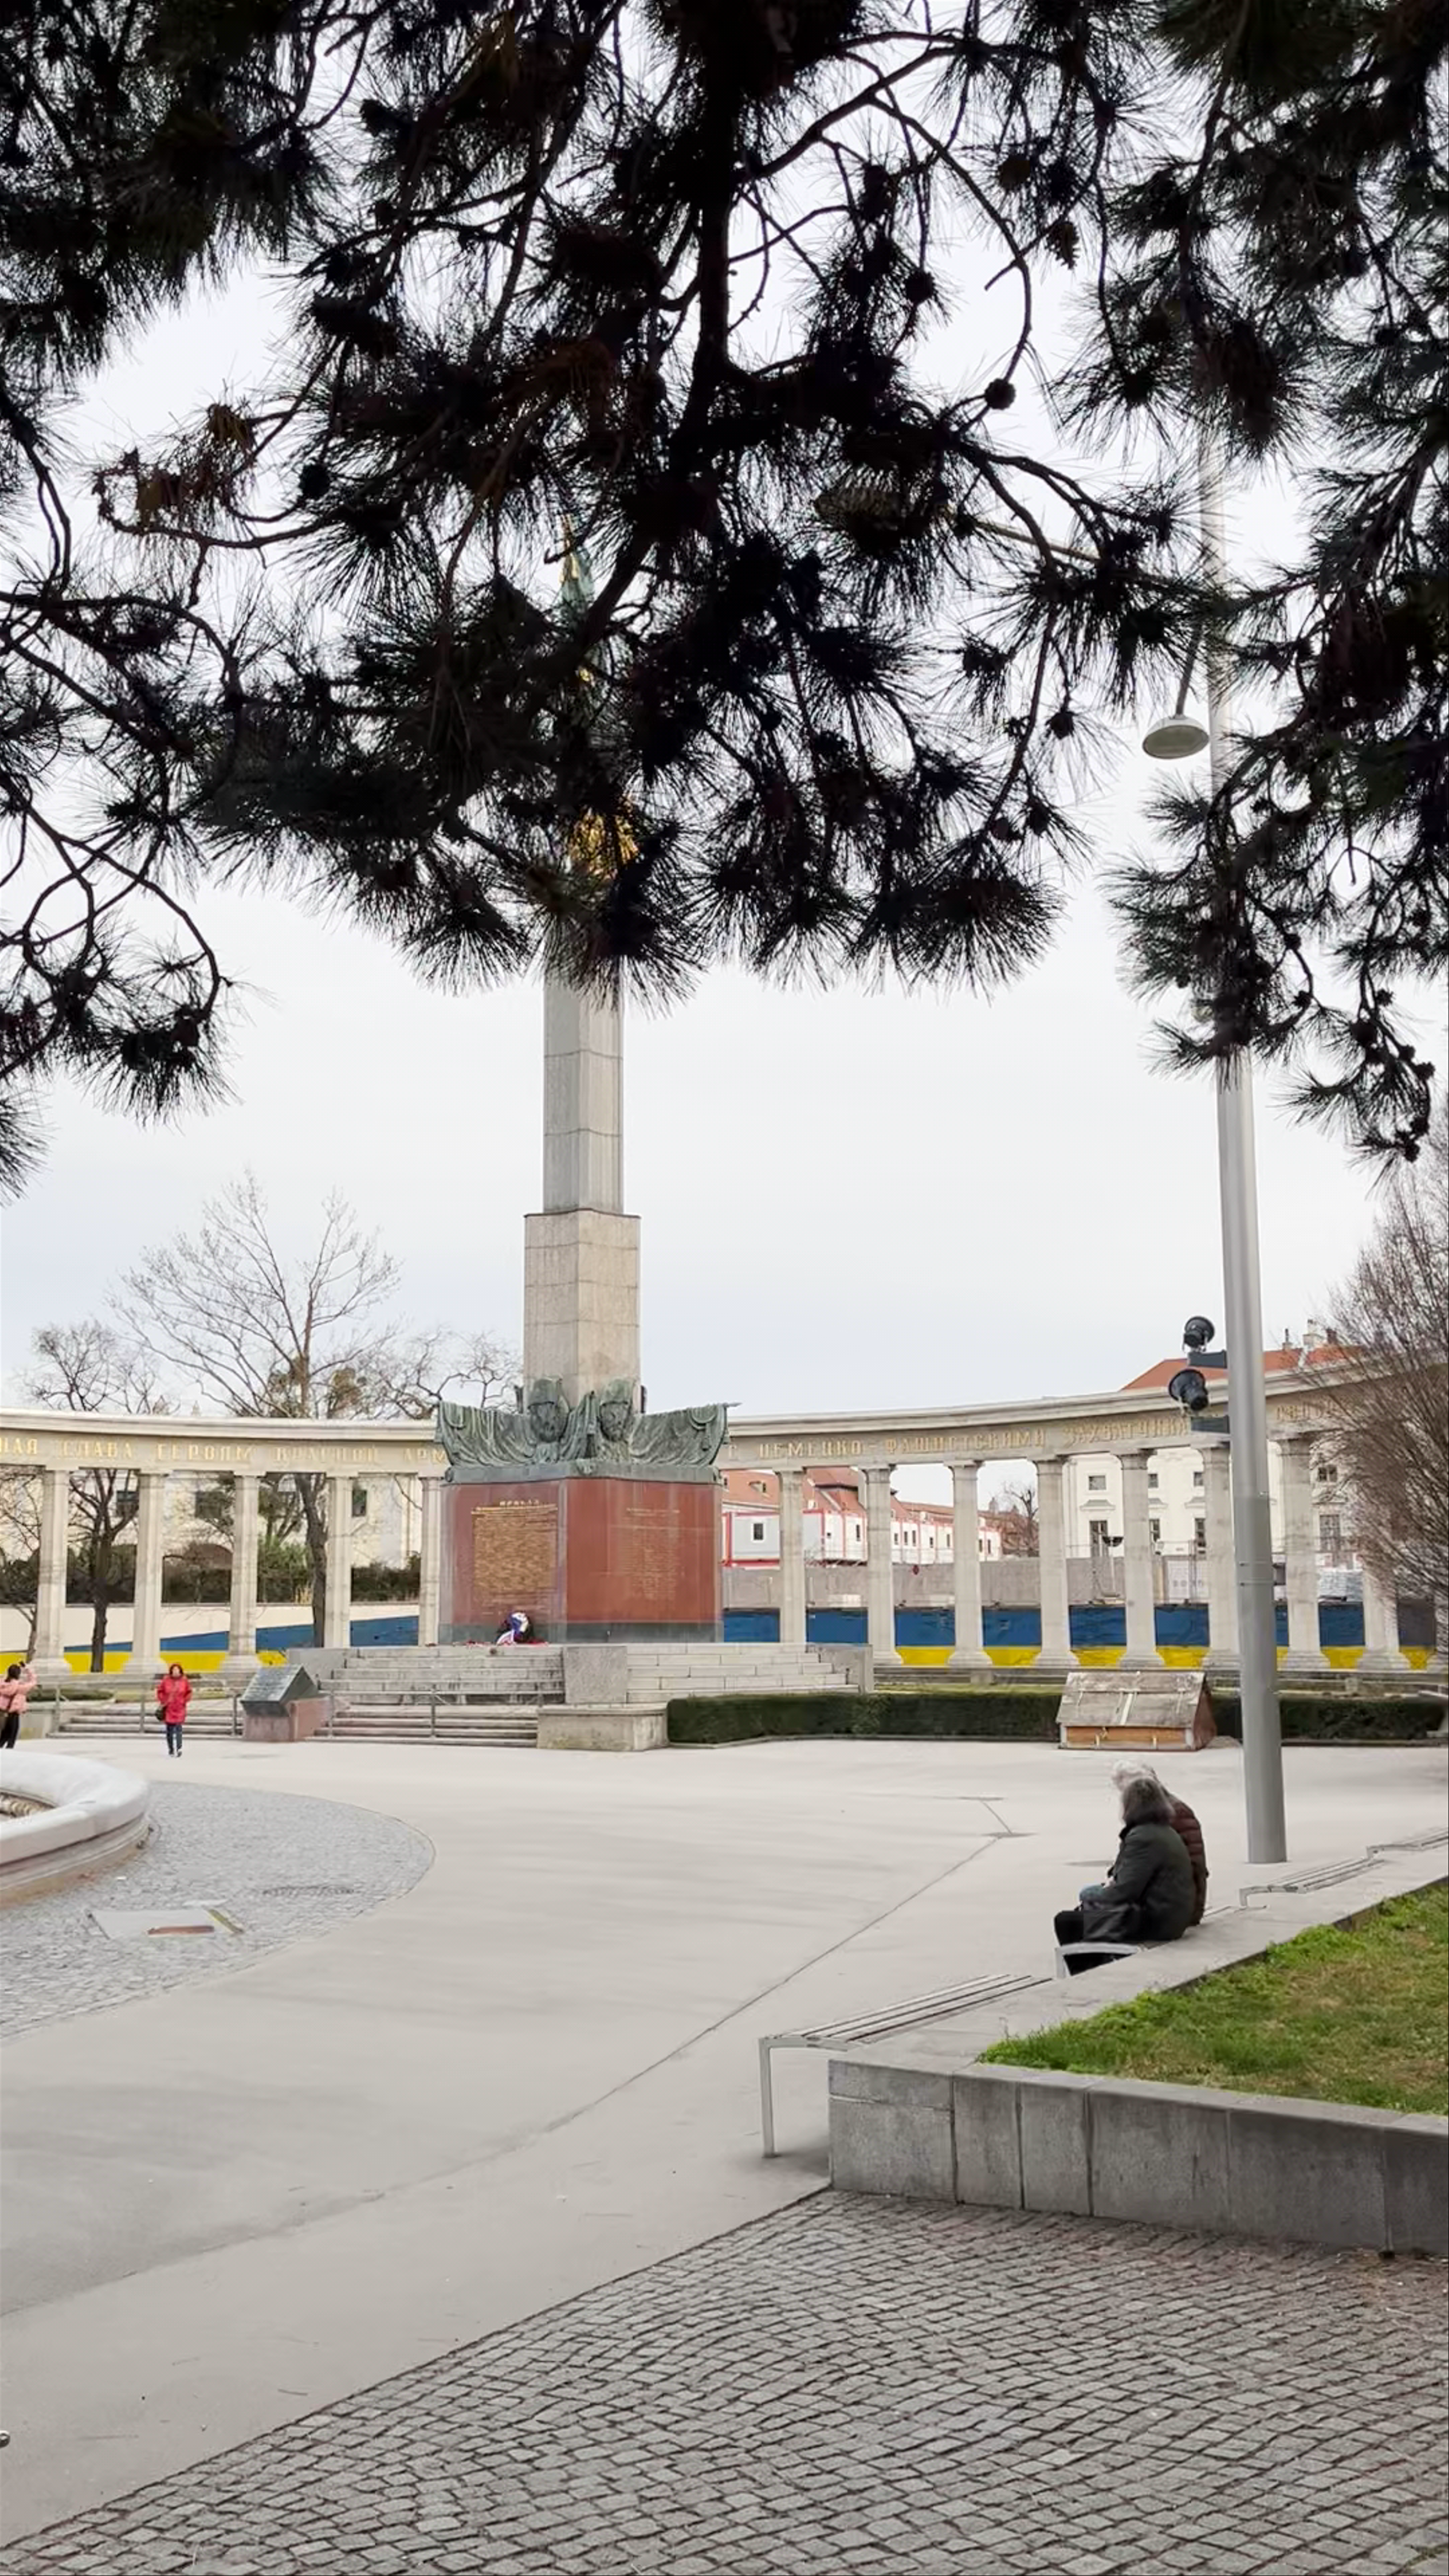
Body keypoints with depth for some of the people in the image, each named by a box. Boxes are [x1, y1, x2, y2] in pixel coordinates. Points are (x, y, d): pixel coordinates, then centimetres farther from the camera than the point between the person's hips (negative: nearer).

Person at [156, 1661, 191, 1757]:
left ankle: (179, 1749, -12)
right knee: (169, 1729, 8)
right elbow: (160, 1691, 7)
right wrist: (162, 1701, -1)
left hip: (180, 1709, -1)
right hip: (169, 1708, 1)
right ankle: (171, 1749, 22)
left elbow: (189, 1692, 11)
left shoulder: (184, 1681, -2)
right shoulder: (166, 1681, -3)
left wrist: (185, 1700, 0)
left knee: (179, 1728, -10)